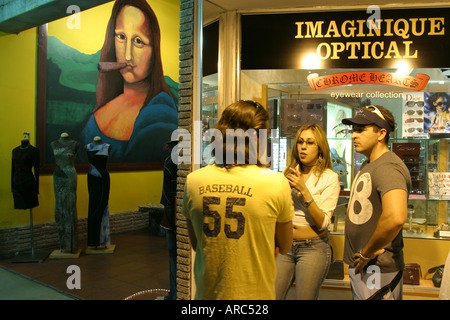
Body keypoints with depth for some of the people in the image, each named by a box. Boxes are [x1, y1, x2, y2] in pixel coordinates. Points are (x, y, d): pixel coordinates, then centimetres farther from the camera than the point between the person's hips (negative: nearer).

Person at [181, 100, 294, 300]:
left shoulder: (193, 181, -8)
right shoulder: (276, 182, -16)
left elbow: (195, 244, 3)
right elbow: (284, 247, -3)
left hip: (207, 293, 2)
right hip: (254, 293, -2)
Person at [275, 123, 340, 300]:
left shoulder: (329, 178, -5)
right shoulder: (288, 172, 6)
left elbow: (323, 223, -12)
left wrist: (304, 190, -17)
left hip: (313, 247, -3)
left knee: (304, 297, 3)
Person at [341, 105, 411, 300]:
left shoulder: (388, 167, -20)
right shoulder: (368, 165, 13)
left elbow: (396, 217, -36)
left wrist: (367, 253, -22)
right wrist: (359, 257, 13)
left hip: (377, 270, -9)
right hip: (359, 266, 9)